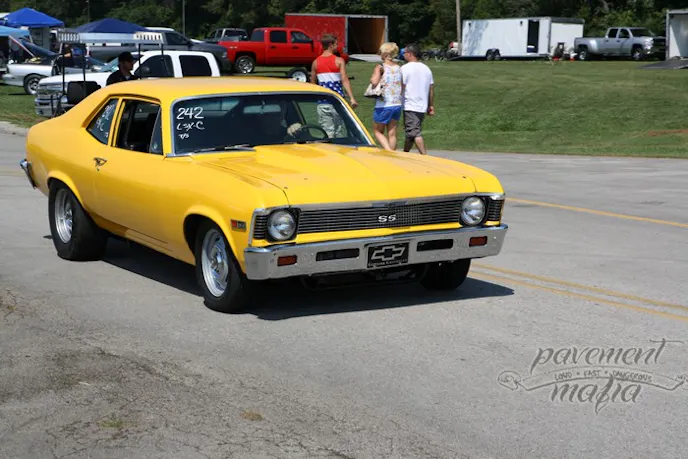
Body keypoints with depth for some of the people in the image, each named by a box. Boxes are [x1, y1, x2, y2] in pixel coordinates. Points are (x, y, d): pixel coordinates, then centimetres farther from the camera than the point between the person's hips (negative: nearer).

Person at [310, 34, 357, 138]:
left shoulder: (315, 62, 6)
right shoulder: (339, 61, -4)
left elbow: (313, 83, 11)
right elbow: (345, 80, -13)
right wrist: (352, 98, -17)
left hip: (322, 103, 2)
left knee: (327, 132, 1)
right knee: (339, 131, 9)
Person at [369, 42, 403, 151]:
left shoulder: (380, 67, -11)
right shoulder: (399, 68, 6)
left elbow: (374, 82, -26)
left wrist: (371, 79, -6)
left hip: (384, 105, -5)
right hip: (397, 105, 5)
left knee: (378, 131, 9)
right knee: (392, 134, 12)